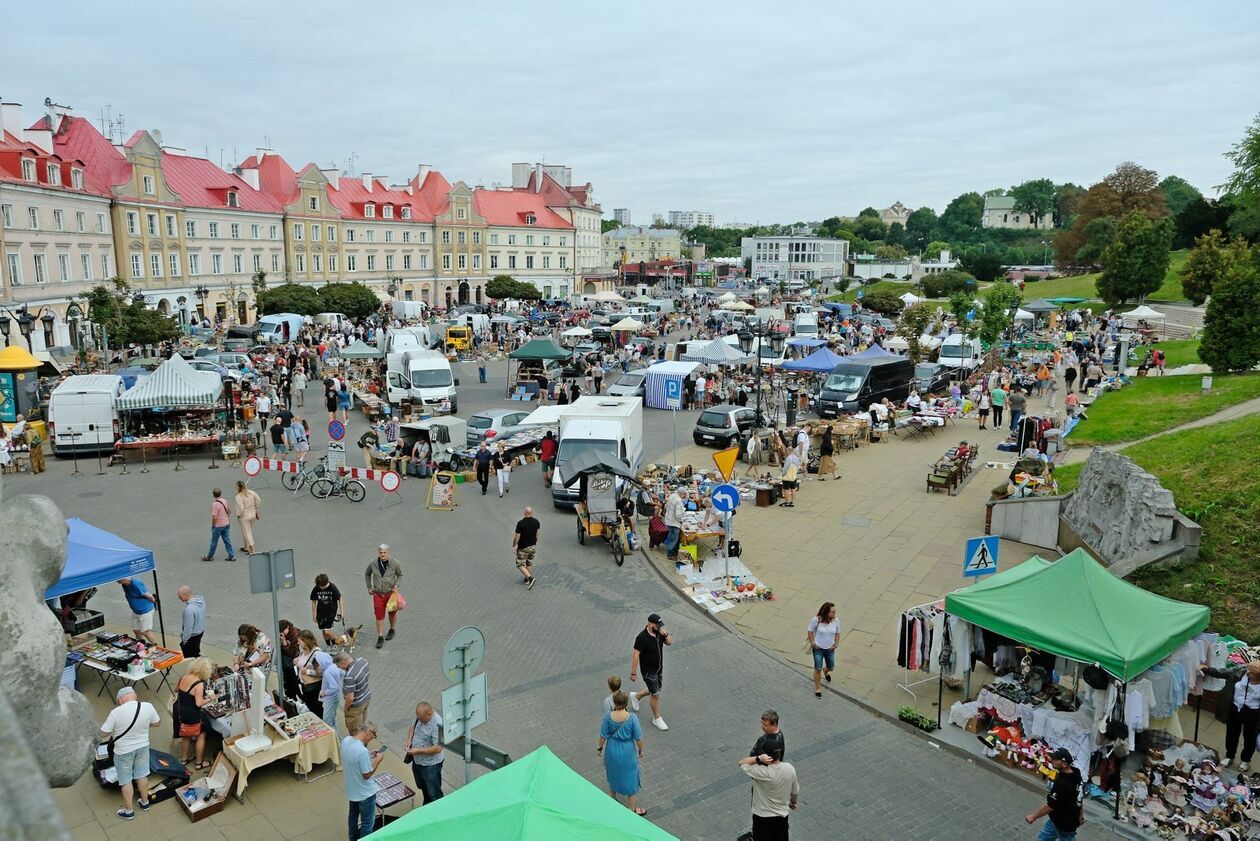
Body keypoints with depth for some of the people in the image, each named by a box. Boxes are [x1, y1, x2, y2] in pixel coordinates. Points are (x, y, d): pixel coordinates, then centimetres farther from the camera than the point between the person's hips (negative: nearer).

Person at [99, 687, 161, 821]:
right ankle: (145, 802, 40)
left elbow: (103, 734, -15)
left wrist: (114, 730, 5)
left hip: (123, 751, -3)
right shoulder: (148, 706, -16)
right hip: (143, 746, 4)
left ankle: (128, 811, 30)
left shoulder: (116, 712, -27)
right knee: (142, 775, 24)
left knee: (126, 781, 15)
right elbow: (157, 723, 1)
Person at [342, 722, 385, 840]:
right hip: (365, 793, -8)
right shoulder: (362, 751, -36)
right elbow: (367, 775, -26)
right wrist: (378, 760, -15)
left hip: (352, 789, 9)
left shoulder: (345, 740, -12)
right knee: (367, 822, 14)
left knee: (353, 814, 31)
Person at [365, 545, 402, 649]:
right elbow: (367, 574, 11)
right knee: (379, 616, 0)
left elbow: (400, 575, 2)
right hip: (378, 594, 0)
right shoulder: (373, 564, -9)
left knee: (392, 613, 17)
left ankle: (392, 630, 42)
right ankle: (380, 637, 10)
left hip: (391, 593, 0)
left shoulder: (394, 564, -13)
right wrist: (369, 587, 7)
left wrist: (396, 585, -13)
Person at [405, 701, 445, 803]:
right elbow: (413, 727, 12)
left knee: (434, 794, 7)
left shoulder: (437, 725, -31)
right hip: (417, 761, 8)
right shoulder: (420, 716, -8)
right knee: (423, 788, 28)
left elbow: (438, 748, -30)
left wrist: (418, 751, -28)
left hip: (431, 765, -8)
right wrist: (409, 739, -7)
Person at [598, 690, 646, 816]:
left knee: (613, 774, 28)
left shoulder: (608, 717, -21)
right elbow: (638, 738, -16)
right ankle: (632, 809, 26)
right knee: (631, 778, 15)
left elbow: (603, 736, -11)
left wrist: (600, 747, 8)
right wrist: (640, 750, 2)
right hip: (627, 752, -2)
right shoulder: (632, 718, -26)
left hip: (612, 751, 2)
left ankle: (613, 799, 48)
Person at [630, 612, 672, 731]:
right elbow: (635, 655, -23)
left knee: (655, 690, 23)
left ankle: (636, 696, 48)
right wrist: (633, 673, -19)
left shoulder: (659, 632, -7)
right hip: (648, 671, -7)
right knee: (655, 694, 5)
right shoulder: (642, 638, -28)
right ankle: (657, 719, 24)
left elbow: (670, 642, 3)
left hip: (659, 668, 7)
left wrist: (666, 635, -18)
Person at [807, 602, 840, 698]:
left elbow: (837, 633, 6)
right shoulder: (816, 620, -22)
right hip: (818, 648, -3)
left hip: (830, 649, 3)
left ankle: (826, 671, 55)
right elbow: (810, 631, -7)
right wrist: (812, 643, -8)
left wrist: (836, 644, -2)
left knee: (831, 667, 17)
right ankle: (817, 688, 19)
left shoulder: (836, 621, -12)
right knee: (818, 669, 0)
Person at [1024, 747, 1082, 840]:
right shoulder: (1075, 772, -9)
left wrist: (1033, 817, -14)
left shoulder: (1062, 784, -37)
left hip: (1064, 823, -9)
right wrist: (1080, 813, 21)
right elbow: (1078, 795, 7)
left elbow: (1050, 806, -28)